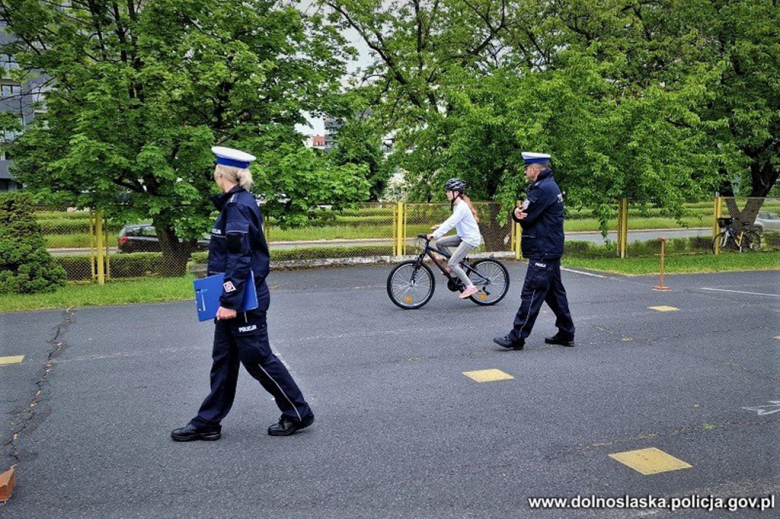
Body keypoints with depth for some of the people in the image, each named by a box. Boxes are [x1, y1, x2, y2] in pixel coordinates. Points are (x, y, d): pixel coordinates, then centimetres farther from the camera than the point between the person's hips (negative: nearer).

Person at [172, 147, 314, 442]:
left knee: (257, 359, 1)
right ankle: (207, 423, 24)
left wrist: (230, 301, -23)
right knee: (223, 360, 14)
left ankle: (298, 414, 14)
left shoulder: (237, 206, -18)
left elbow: (239, 259, -24)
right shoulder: (239, 202, 12)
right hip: (234, 299, 10)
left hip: (243, 301, -10)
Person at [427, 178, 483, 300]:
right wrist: (440, 226, 6)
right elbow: (452, 221, 21)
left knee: (452, 264, -14)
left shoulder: (462, 207, -20)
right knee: (440, 243, 0)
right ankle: (456, 265, 11)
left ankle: (470, 287, -7)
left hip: (471, 239, -9)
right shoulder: (457, 205, 10)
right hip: (463, 237, 9)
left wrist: (435, 234, -32)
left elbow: (451, 222, -29)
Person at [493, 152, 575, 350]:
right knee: (555, 292, 15)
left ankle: (517, 337, -5)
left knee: (532, 293, -8)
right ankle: (566, 334, 22)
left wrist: (519, 214, 3)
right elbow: (523, 214, 11)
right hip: (550, 250, 11)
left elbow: (526, 219, -18)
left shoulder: (543, 189, -17)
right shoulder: (548, 186, 17)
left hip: (543, 253, -11)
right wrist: (518, 212, -11)